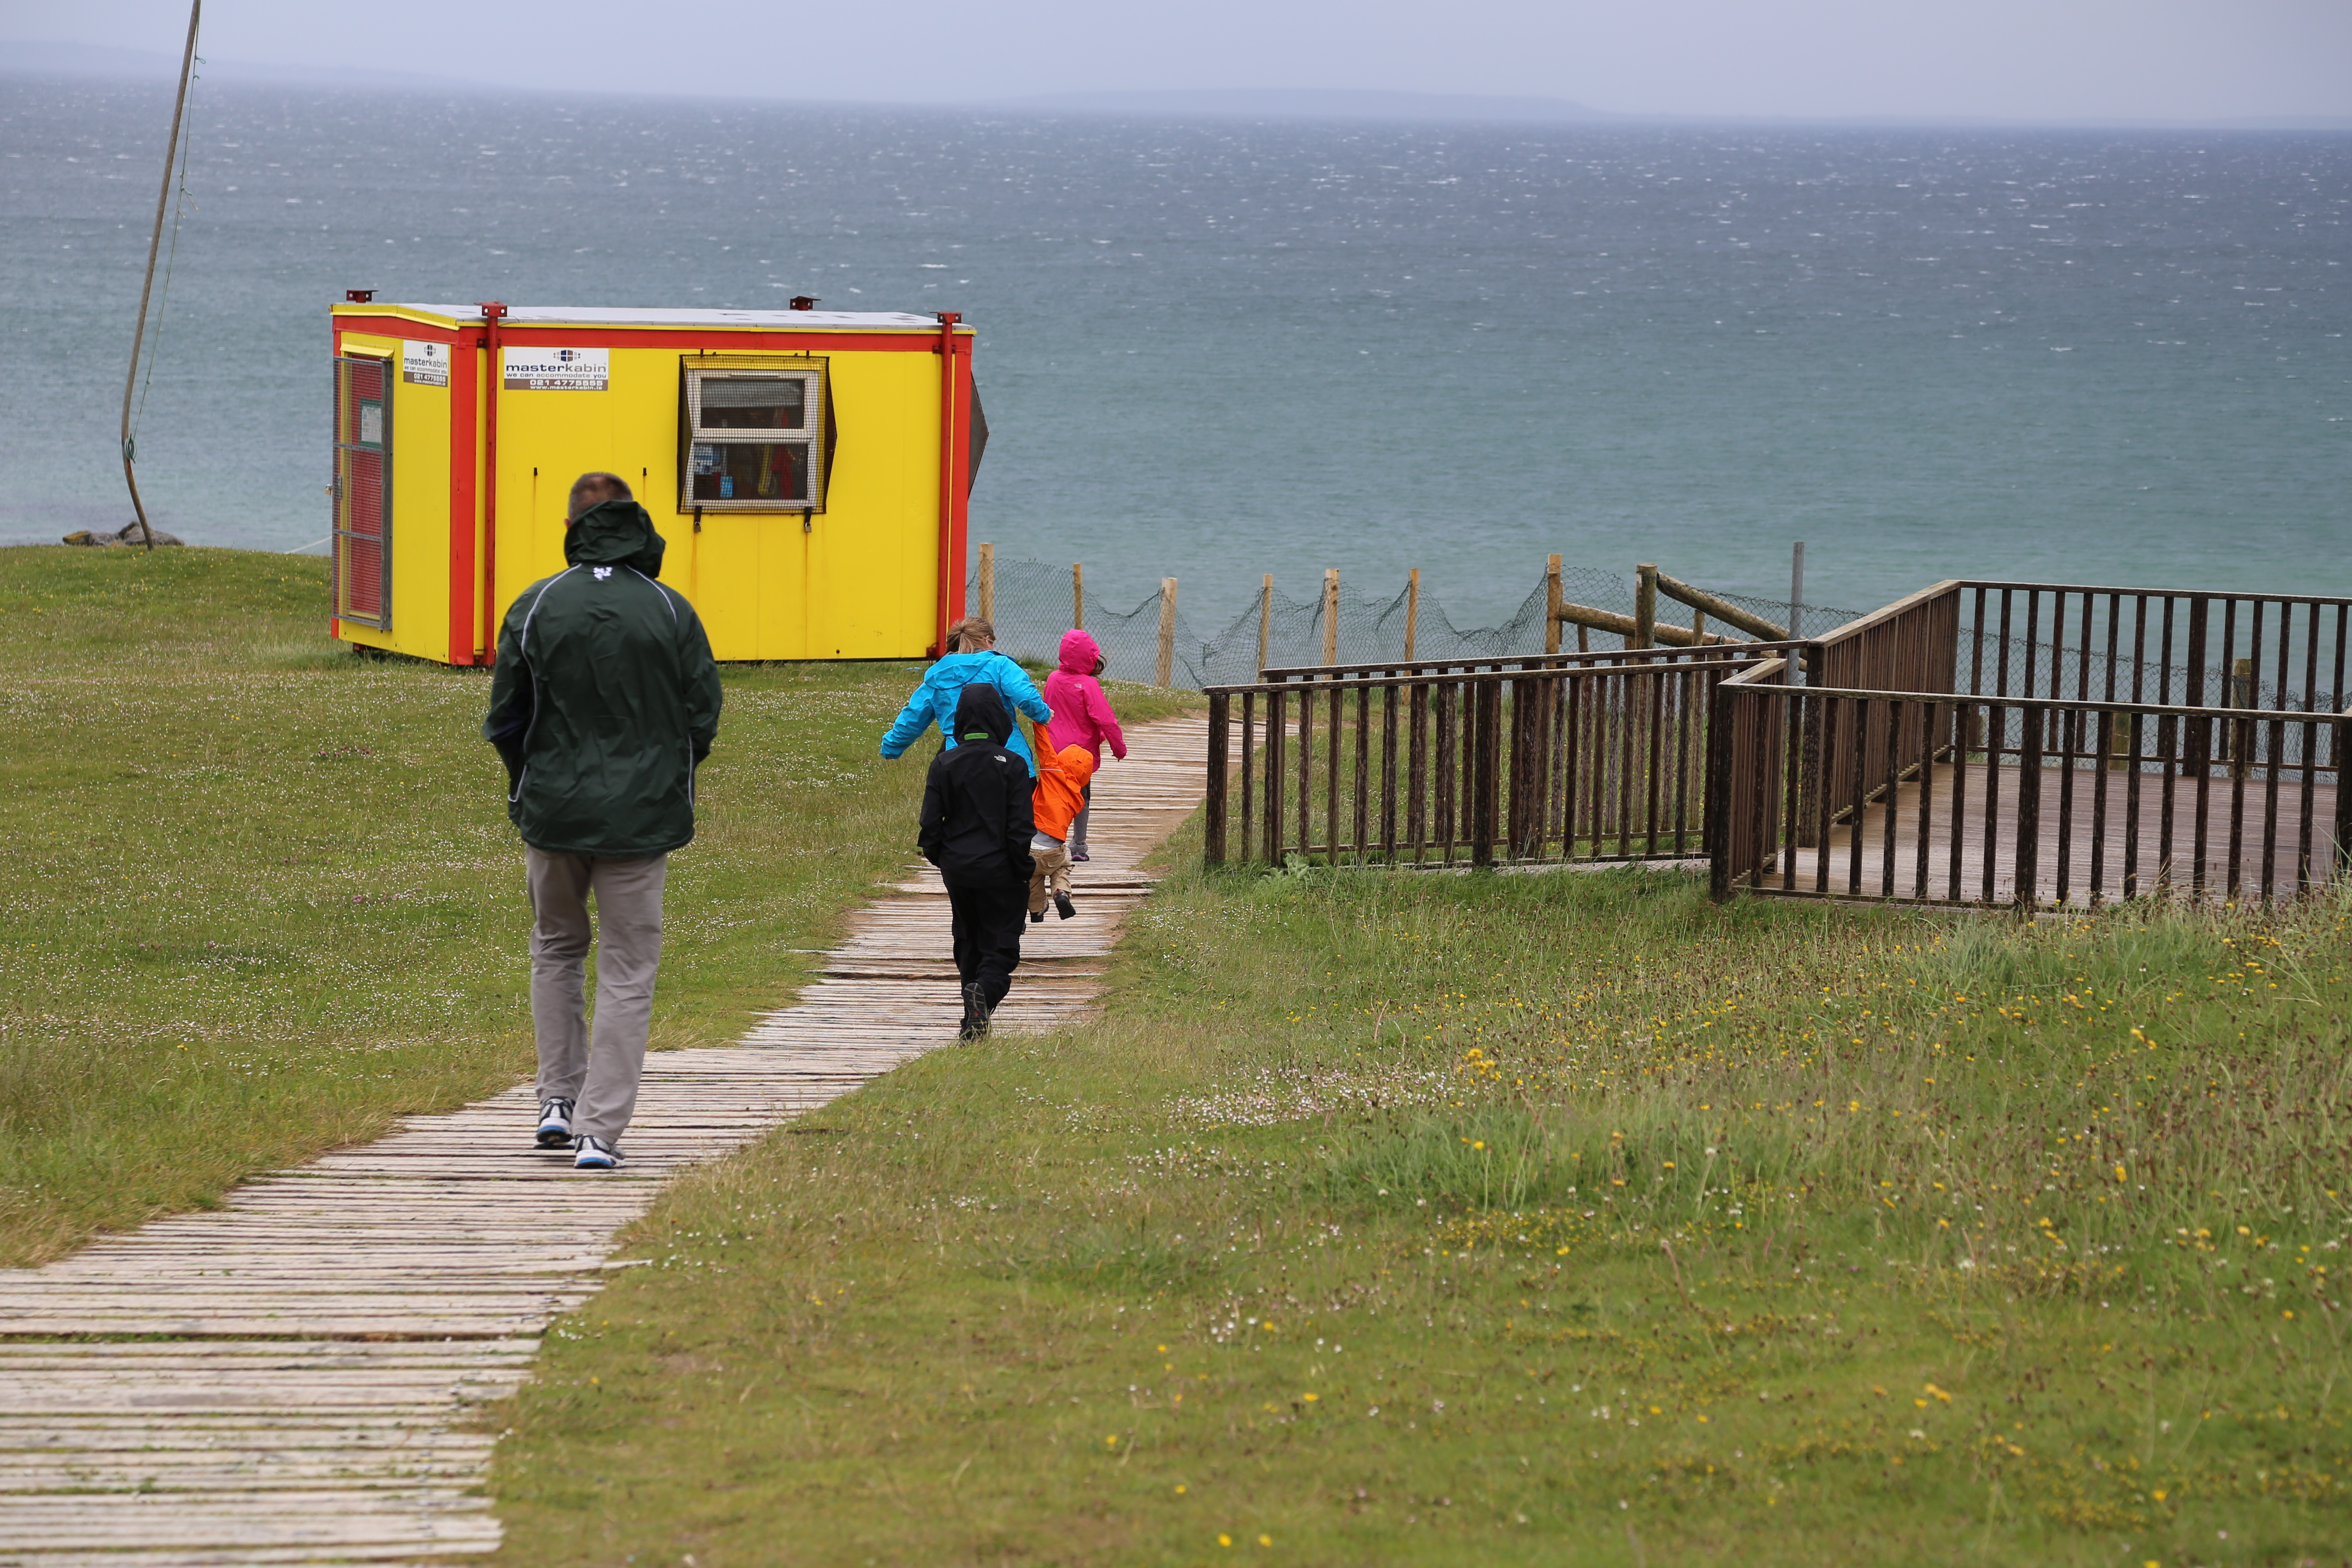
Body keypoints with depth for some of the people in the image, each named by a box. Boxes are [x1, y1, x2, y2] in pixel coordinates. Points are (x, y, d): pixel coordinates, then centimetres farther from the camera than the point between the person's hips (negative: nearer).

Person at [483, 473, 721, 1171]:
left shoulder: (535, 607, -4)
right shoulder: (672, 611, -4)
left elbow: (505, 719, 0)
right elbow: (704, 716, -1)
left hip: (552, 809, 1)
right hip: (641, 818, -1)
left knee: (556, 949, 23)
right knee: (627, 970, 4)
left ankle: (558, 1099, 19)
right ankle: (600, 1131, -3)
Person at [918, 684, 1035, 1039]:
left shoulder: (944, 764, -3)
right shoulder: (1011, 765, -10)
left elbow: (931, 823, -1)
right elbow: (1022, 826, -10)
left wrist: (937, 857, 17)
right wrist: (1025, 870, 1)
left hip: (957, 871, 3)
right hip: (999, 871, -3)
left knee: (969, 943, 18)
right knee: (1002, 944, 2)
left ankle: (973, 1022, 16)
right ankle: (986, 990, -29)